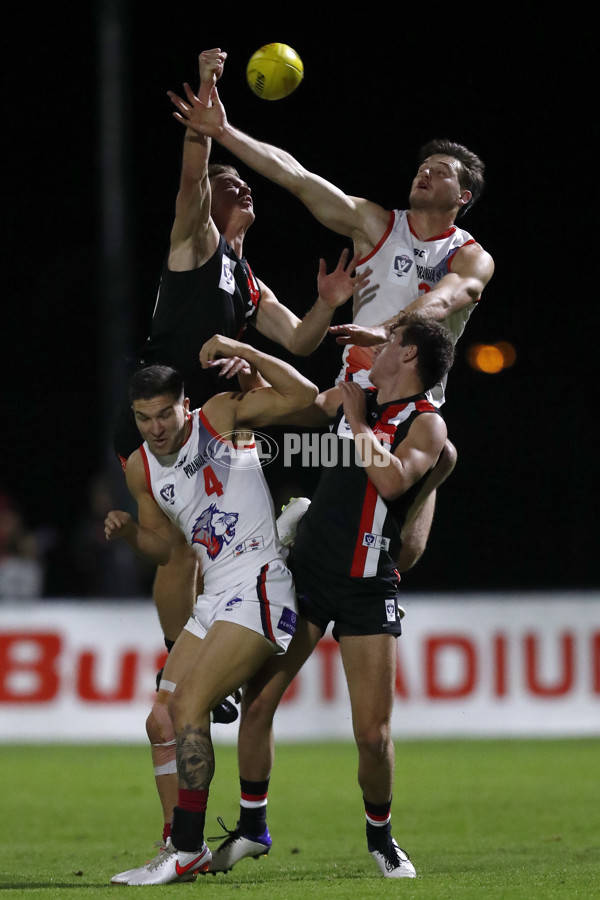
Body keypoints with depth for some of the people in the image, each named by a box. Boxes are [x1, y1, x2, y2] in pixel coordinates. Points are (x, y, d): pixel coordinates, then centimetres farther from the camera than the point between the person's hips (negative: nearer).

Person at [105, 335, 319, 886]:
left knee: (189, 704, -19)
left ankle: (187, 850, -18)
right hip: (214, 598, 8)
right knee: (163, 720, 3)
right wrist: (128, 533, 1)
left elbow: (303, 395, -12)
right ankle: (184, 846, 10)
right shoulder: (140, 468, 12)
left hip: (257, 585, -8)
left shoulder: (223, 415, -5)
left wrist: (239, 351, -16)